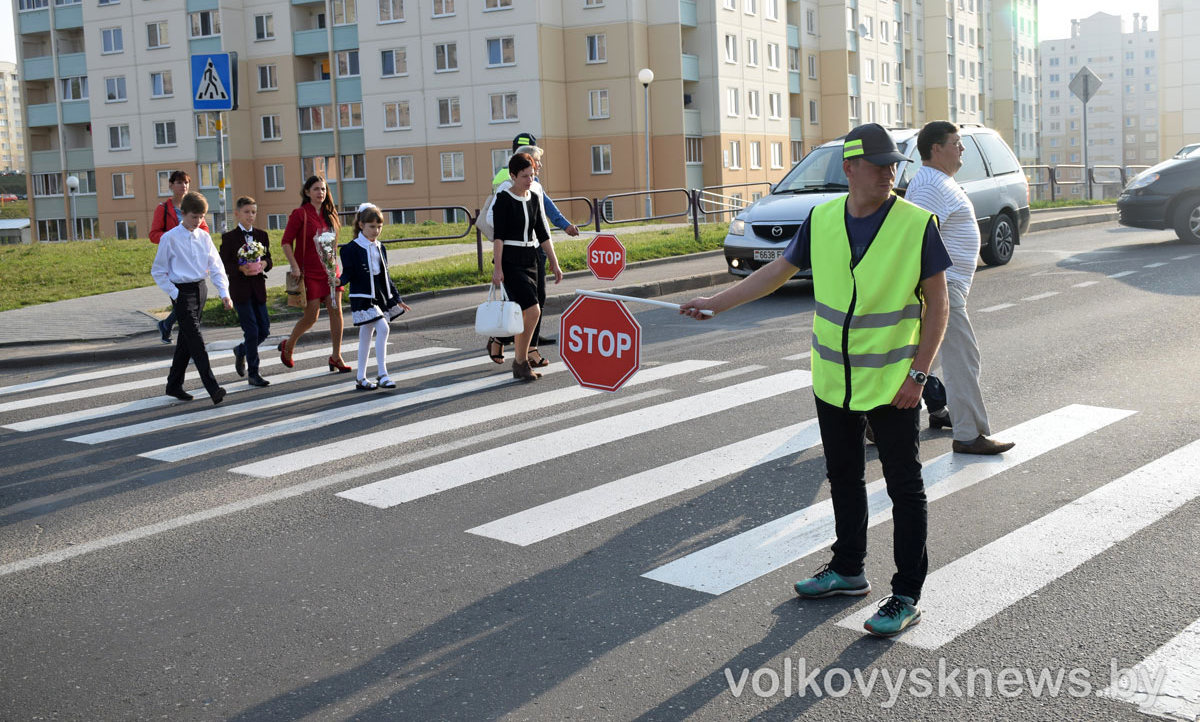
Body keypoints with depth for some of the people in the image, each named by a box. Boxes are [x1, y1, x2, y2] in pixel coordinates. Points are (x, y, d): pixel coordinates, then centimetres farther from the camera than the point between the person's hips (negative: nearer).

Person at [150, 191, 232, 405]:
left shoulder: (204, 237, 6)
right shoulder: (170, 238, -8)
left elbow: (216, 266, 5)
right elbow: (158, 271, -2)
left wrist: (224, 293, -7)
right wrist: (174, 293, -9)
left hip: (200, 289, 6)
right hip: (182, 291, -6)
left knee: (186, 339, 14)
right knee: (196, 340, -12)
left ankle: (174, 385, 27)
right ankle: (213, 388, -17)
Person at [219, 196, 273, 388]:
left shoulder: (262, 235, 11)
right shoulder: (229, 237, -2)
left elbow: (268, 259, 12)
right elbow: (223, 265, -5)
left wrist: (264, 264, -11)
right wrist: (240, 269, -22)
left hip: (258, 288, 5)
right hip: (240, 289, -5)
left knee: (264, 330, 5)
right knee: (251, 331, -7)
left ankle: (241, 351, 34)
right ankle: (253, 374, 1)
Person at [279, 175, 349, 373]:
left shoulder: (328, 214, 10)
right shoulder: (300, 214, -8)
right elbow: (286, 242, -8)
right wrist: (295, 266, -14)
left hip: (329, 271, 5)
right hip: (309, 273, -5)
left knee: (336, 310, -3)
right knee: (311, 316, -4)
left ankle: (336, 357, 4)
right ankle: (288, 345, 23)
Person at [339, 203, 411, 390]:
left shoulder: (380, 248, 13)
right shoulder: (351, 249, -7)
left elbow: (386, 277, 18)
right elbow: (348, 273, -9)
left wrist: (397, 298, 19)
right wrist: (339, 282, -32)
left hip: (380, 297, 7)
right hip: (362, 297, -7)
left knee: (366, 335, 11)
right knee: (383, 329, -18)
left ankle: (361, 378, 16)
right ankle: (382, 375, -13)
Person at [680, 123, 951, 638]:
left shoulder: (917, 224, -11)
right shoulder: (822, 219, 1)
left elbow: (937, 303, -8)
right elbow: (779, 270, 12)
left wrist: (918, 373, -13)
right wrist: (717, 302, 10)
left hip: (892, 385, -4)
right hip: (833, 382, 5)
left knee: (905, 489, 2)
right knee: (844, 480, 18)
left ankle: (906, 596, 13)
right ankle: (848, 570, 35)